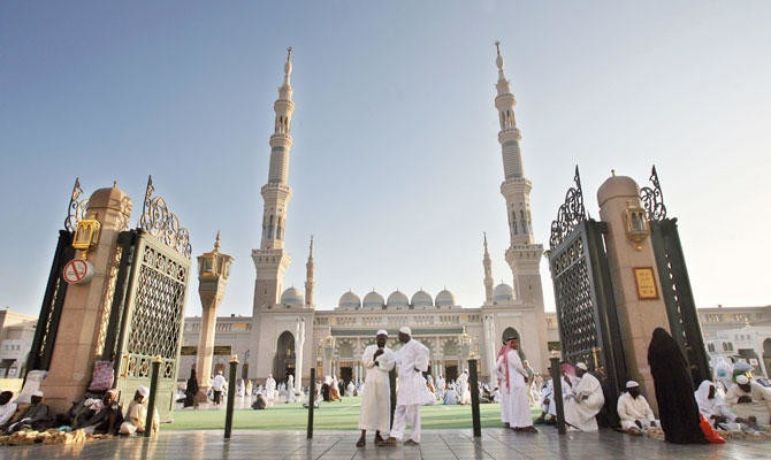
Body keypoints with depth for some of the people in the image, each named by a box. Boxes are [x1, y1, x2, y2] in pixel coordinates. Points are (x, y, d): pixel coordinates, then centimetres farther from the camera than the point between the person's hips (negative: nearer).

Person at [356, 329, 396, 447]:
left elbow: (390, 366, -8)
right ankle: (363, 437, -9)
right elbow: (365, 362, -7)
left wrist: (375, 362, -10)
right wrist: (375, 355, -21)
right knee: (367, 407, -9)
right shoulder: (369, 348, 8)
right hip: (370, 381, -1)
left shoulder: (390, 352, 9)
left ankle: (378, 436, 9)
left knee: (382, 408, 0)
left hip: (383, 382, 2)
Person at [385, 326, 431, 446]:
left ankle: (415, 438, 9)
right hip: (405, 383, 10)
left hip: (413, 381, -10)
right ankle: (394, 437, 3)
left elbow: (424, 351, -32)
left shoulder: (413, 344, -12)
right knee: (400, 410, 4)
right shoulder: (404, 348, 19)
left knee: (412, 410, -1)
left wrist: (418, 367, -24)